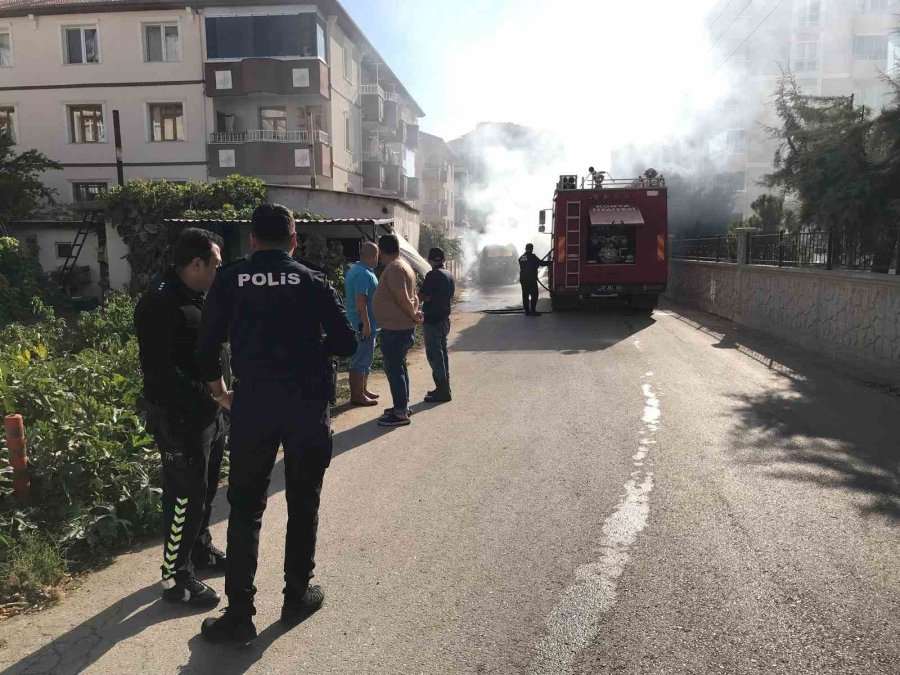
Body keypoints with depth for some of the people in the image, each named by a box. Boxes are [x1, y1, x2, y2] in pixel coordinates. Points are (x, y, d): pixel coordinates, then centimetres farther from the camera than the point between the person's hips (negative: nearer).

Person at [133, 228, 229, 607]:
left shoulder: (197, 298, 12)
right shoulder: (159, 305, -19)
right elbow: (160, 370, -25)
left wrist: (218, 397, 11)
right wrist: (207, 397, -26)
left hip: (209, 414, 10)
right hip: (180, 419, -9)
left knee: (205, 490, 21)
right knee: (185, 497, -1)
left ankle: (201, 549, 39)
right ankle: (176, 578, 13)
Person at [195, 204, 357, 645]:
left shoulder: (229, 280, 1)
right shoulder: (313, 282, -1)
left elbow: (206, 348, 2)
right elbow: (346, 343, -3)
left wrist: (222, 393, 18)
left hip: (253, 406, 0)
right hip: (308, 408, 0)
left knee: (245, 509, 10)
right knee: (303, 505, 15)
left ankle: (239, 614, 11)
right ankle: (297, 596, 26)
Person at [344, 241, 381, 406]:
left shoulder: (355, 270, 15)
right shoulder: (364, 274, -19)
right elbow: (360, 300, -25)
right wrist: (366, 324, -24)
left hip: (363, 324, 11)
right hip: (364, 324, -11)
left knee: (365, 358, 18)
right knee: (361, 360, -5)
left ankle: (363, 390, 28)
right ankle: (357, 395, 1)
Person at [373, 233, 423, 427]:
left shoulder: (394, 268, -18)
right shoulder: (403, 266, 15)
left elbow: (402, 298, -23)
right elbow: (411, 296, 16)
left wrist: (414, 315, -9)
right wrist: (415, 313, 3)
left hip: (394, 329, -10)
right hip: (403, 328, 10)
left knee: (394, 369, -4)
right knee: (399, 367, 19)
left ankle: (401, 413, 1)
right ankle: (403, 405, 29)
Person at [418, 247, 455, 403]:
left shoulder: (433, 275, -15)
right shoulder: (450, 276, 11)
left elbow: (421, 295, -17)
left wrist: (425, 297, 4)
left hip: (432, 321, -9)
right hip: (445, 320, 9)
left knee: (434, 355, -4)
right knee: (442, 353, 15)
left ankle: (443, 391, -5)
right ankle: (444, 388, 22)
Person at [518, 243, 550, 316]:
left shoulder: (521, 258, 11)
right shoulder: (532, 257, -10)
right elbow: (541, 263, -8)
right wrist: (550, 263, 6)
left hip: (523, 279, 7)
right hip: (531, 280, -7)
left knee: (525, 296, 8)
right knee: (534, 295, -2)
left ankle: (527, 311, 11)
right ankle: (532, 311, -7)